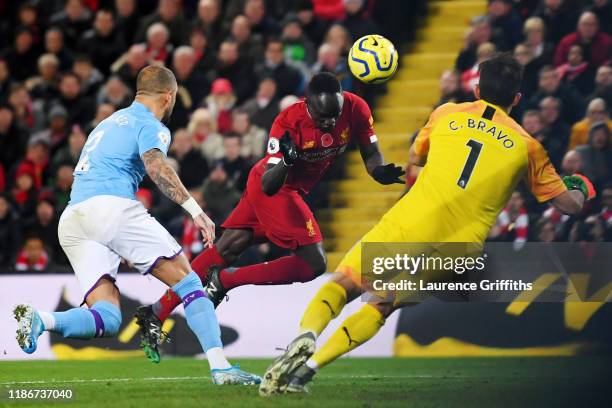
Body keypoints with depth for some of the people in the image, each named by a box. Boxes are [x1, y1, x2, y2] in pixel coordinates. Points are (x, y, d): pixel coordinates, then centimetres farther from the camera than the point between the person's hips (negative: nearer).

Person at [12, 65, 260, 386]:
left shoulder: (111, 122, 32)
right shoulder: (150, 125, 5)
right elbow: (156, 168, -15)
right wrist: (195, 209, -23)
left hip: (70, 219, 7)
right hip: (112, 206, -7)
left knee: (107, 319, -1)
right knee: (187, 281, -1)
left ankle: (41, 320, -26)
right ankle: (220, 367, -12)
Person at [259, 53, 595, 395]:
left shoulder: (447, 115, 13)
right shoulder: (526, 146, 11)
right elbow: (569, 203, 19)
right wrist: (581, 189, 41)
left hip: (407, 226, -1)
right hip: (454, 251, 1)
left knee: (343, 285, 9)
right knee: (381, 307, 15)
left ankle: (306, 337, -23)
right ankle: (311, 365, -4)